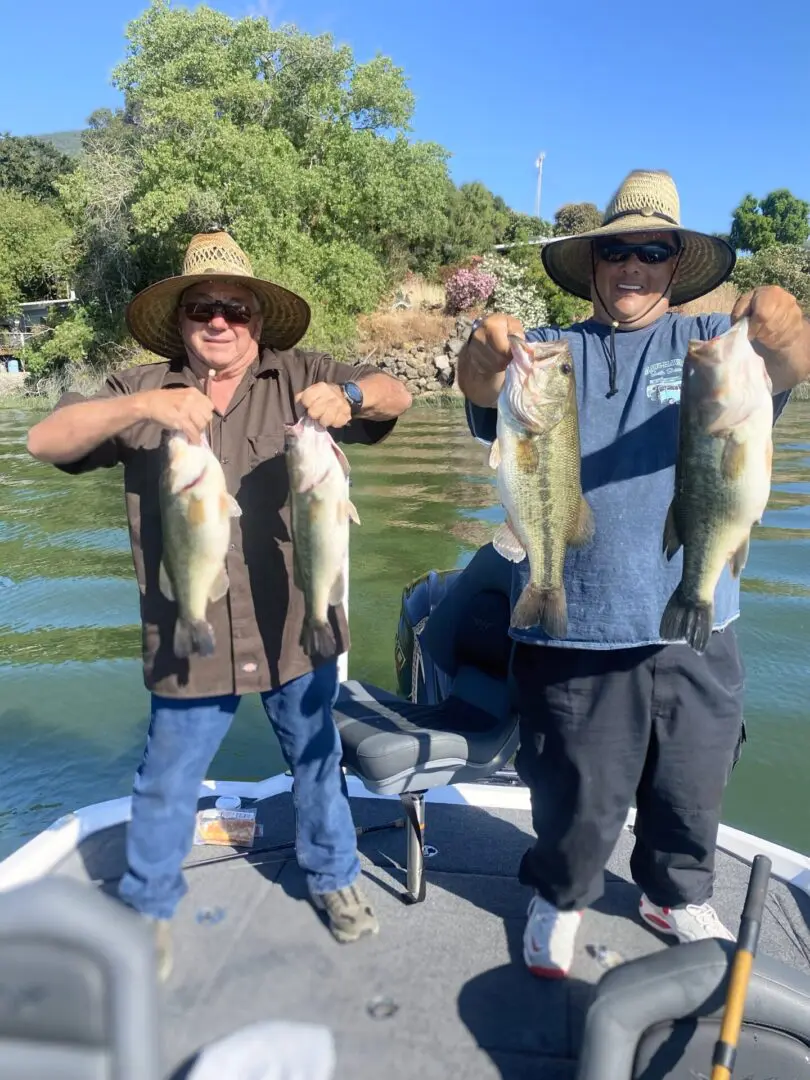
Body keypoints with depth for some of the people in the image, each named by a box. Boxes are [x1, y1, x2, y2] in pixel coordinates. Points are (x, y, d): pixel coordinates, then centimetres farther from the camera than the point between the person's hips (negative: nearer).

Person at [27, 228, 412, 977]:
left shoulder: (300, 377, -2)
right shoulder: (142, 390, -2)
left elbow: (396, 396, -8)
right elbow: (45, 442, -12)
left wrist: (348, 397, -32)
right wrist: (142, 407, -29)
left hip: (296, 626, 1)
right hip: (191, 637, 0)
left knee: (318, 760, 20)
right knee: (167, 782, 15)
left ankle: (334, 877, 44)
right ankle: (148, 909, 40)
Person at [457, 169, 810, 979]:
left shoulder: (708, 342, 5)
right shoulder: (550, 353, 4)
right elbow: (486, 391, -16)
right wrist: (485, 356, -39)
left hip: (694, 627, 2)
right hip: (572, 630, -1)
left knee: (693, 784, 17)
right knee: (575, 792, 10)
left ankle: (676, 895, 45)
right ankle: (560, 898, 40)